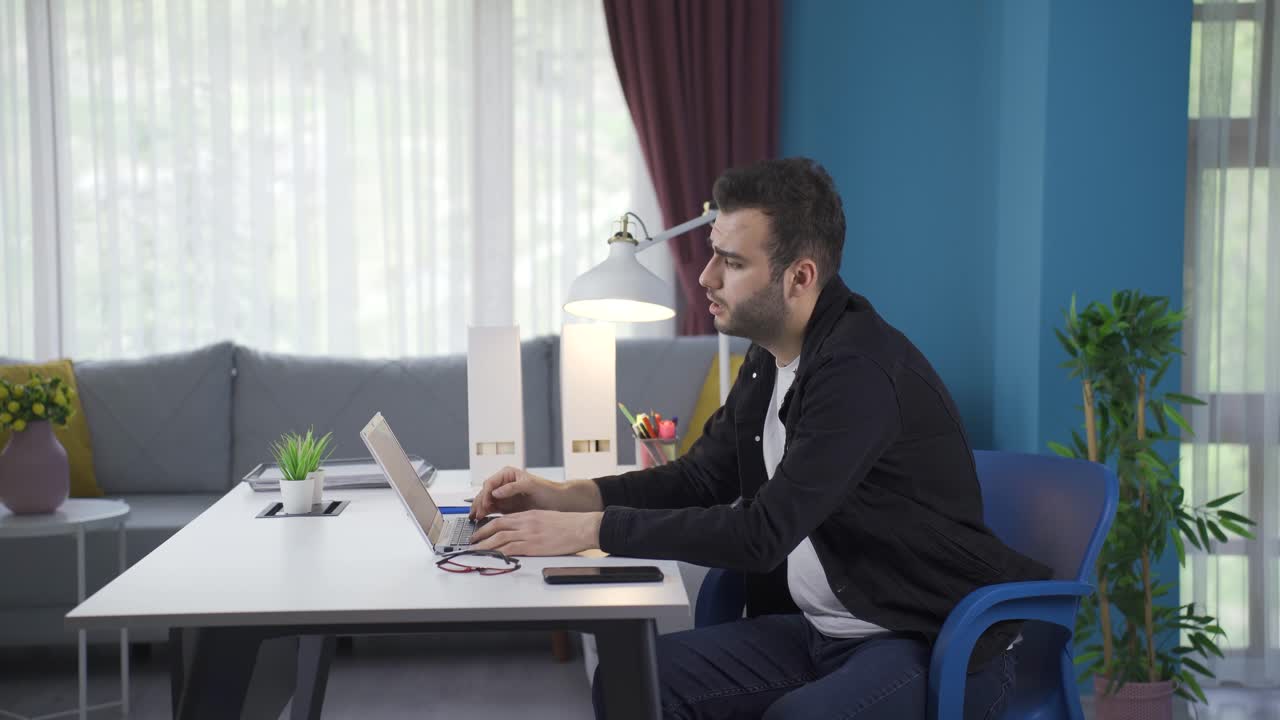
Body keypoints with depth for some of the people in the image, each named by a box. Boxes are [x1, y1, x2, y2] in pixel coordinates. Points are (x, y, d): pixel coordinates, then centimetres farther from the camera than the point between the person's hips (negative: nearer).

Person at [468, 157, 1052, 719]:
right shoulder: (772, 358, 5)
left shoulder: (860, 371, -24)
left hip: (937, 649, -8)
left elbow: (762, 533, -29)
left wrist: (586, 530, -25)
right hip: (815, 630, 8)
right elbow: (701, 477, 14)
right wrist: (565, 497, -1)